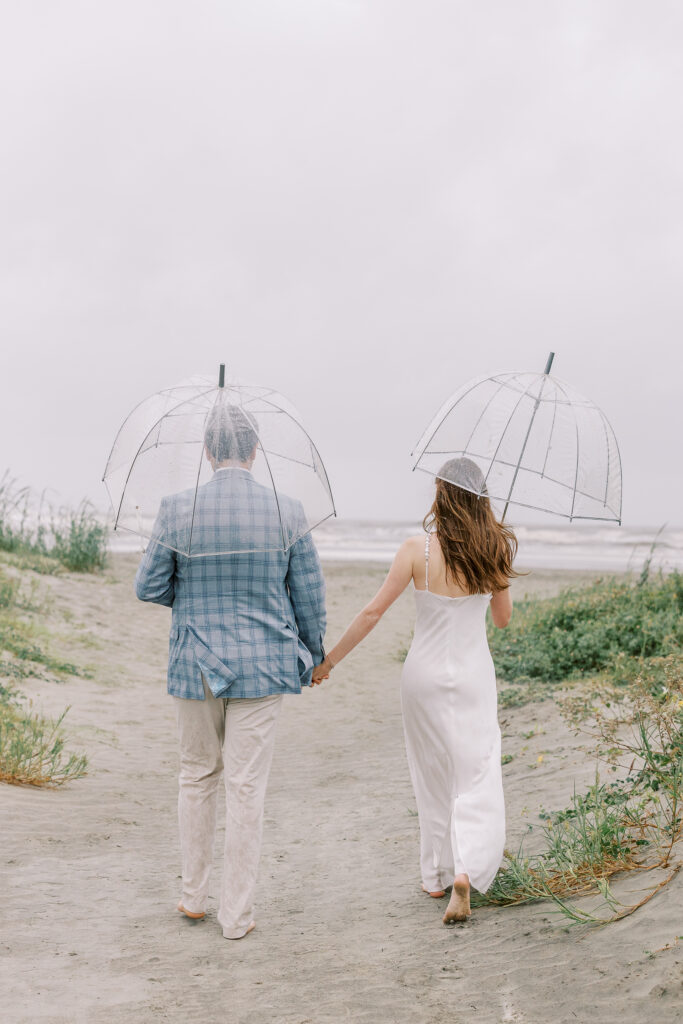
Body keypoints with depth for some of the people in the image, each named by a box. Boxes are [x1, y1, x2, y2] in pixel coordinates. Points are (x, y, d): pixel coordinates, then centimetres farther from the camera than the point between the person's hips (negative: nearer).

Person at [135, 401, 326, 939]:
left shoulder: (178, 511, -8)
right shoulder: (287, 512, -8)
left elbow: (149, 587, -1)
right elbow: (310, 596, 0)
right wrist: (313, 656, 15)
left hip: (196, 665, 1)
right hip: (263, 666, -1)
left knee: (198, 776, 18)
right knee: (248, 786, 5)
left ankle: (194, 896, 29)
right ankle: (237, 913, 13)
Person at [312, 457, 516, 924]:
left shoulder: (417, 551, -13)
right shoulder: (494, 551, -6)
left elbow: (373, 612, -11)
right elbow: (503, 618, 7)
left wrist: (330, 659, -1)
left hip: (425, 675, 0)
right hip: (474, 676, 0)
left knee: (433, 778, 16)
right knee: (476, 777, 5)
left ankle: (436, 876, 28)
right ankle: (464, 872, -15)